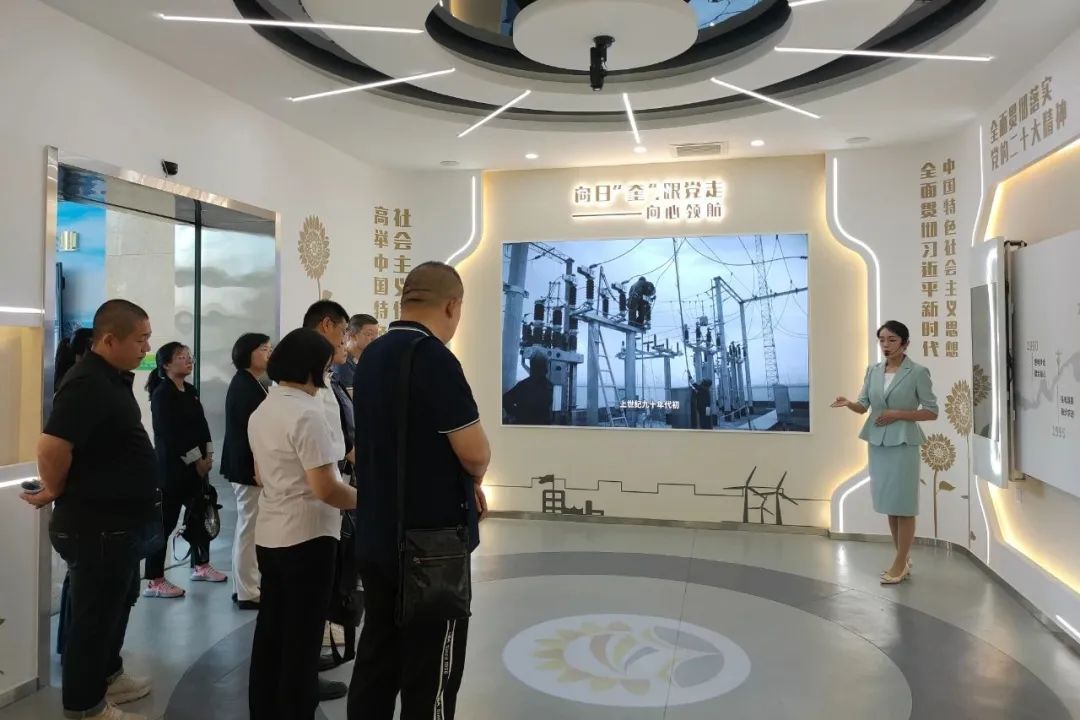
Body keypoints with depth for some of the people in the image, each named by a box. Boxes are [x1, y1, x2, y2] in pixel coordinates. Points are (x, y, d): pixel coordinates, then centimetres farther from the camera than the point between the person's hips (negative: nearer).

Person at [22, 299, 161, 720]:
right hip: (96, 525, -10)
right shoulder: (87, 383, -24)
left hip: (119, 520, 10)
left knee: (119, 602, 23)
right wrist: (55, 493, -15)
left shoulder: (113, 378, 8)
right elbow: (51, 448, -31)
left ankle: (106, 675, 42)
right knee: (95, 613, 6)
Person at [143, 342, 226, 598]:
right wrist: (196, 459, -14)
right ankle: (154, 581, 3)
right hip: (171, 467, -8)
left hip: (197, 465, 8)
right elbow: (170, 433, -17)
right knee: (166, 521, -4)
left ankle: (201, 566, 30)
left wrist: (208, 455, 0)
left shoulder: (191, 391, 11)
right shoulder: (162, 394, -11)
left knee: (199, 514, 15)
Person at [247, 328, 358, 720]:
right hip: (306, 538, -9)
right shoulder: (307, 413, -20)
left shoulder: (261, 411, 10)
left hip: (269, 535, 9)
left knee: (270, 632, 17)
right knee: (302, 639, 4)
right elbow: (326, 489, -24)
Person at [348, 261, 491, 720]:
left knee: (377, 657, 17)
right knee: (430, 671, 5)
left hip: (376, 537, 8)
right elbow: (475, 452, -19)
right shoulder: (433, 358, -19)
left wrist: (462, 486, 14)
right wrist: (473, 481, 4)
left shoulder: (371, 356, 7)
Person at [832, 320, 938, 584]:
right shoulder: (873, 370, 8)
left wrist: (898, 414, -16)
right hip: (877, 442, 6)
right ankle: (903, 558, 24)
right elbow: (864, 406, 3)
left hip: (903, 443, -6)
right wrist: (849, 404, -19)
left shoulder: (918, 372, -7)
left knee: (903, 503, -1)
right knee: (888, 502, 11)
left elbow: (932, 412, -6)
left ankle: (900, 564, 7)